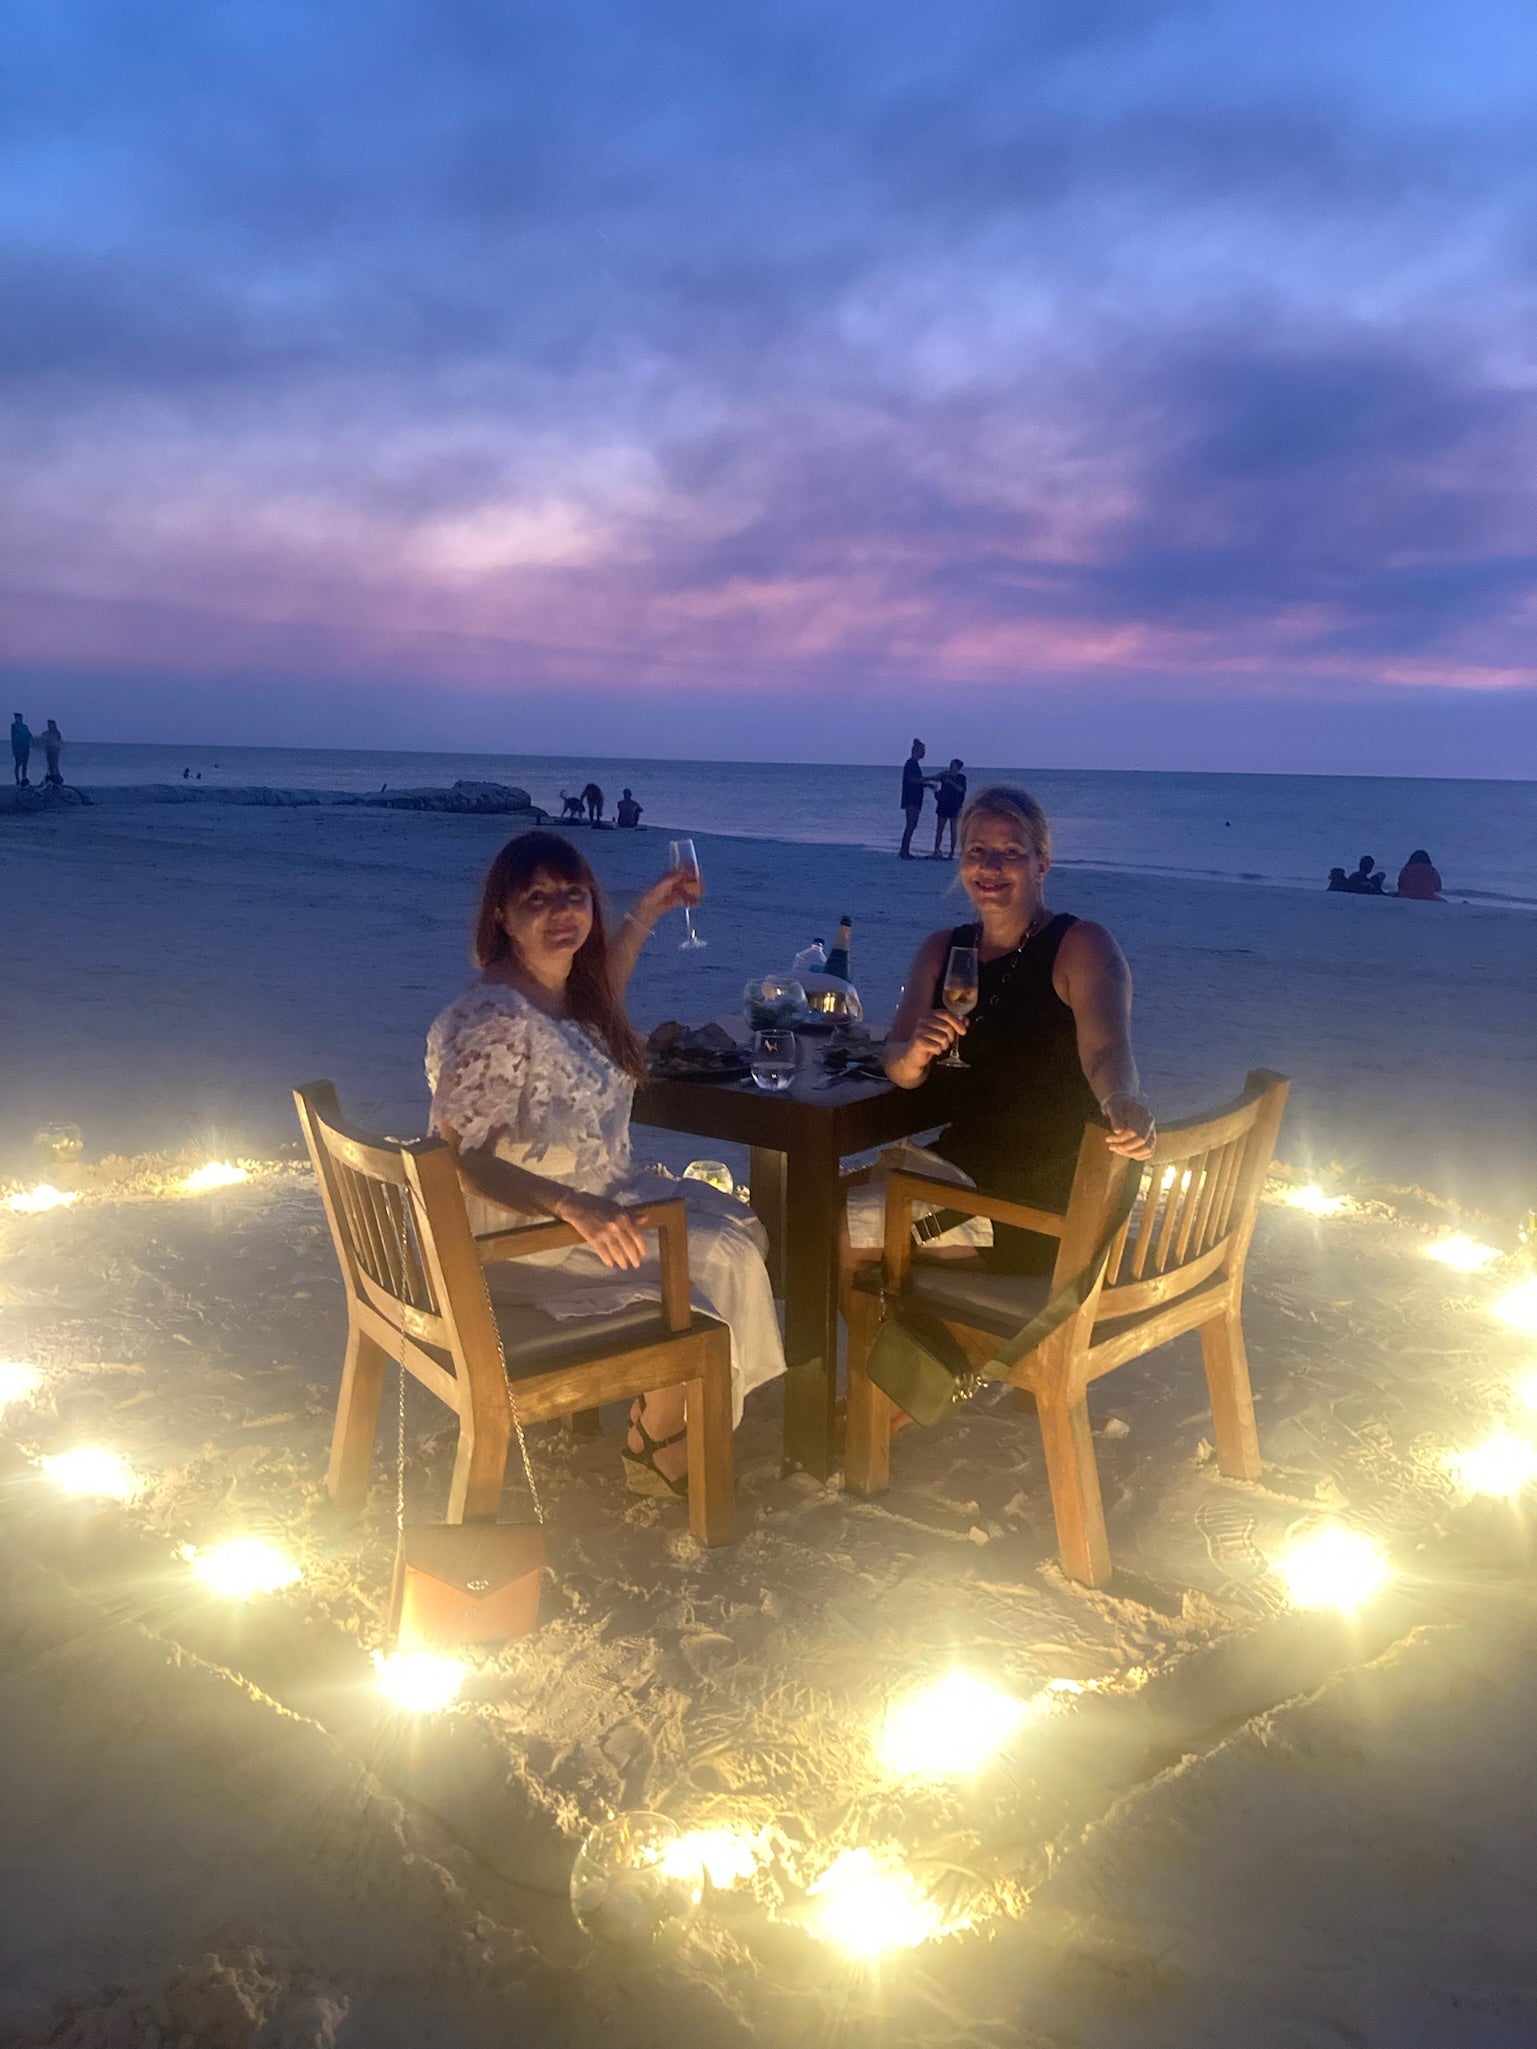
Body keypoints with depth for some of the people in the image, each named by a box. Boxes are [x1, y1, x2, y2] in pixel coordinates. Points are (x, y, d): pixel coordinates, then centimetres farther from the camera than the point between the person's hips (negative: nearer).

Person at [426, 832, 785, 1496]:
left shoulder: (566, 991, 0)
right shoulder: (495, 1019, -28)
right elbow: (460, 1158, -30)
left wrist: (646, 911, 21)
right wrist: (574, 1208, -41)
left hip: (594, 1198, 10)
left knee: (737, 1224, 12)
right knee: (718, 1261, -7)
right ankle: (655, 1450, 13)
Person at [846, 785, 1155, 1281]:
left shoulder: (1082, 946, -11)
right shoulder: (941, 951, 7)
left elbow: (1107, 1049, -27)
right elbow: (896, 1069, 1)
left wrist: (1123, 1103, -51)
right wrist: (914, 1055, -24)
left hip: (1050, 1197, -6)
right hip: (964, 1163, 6)